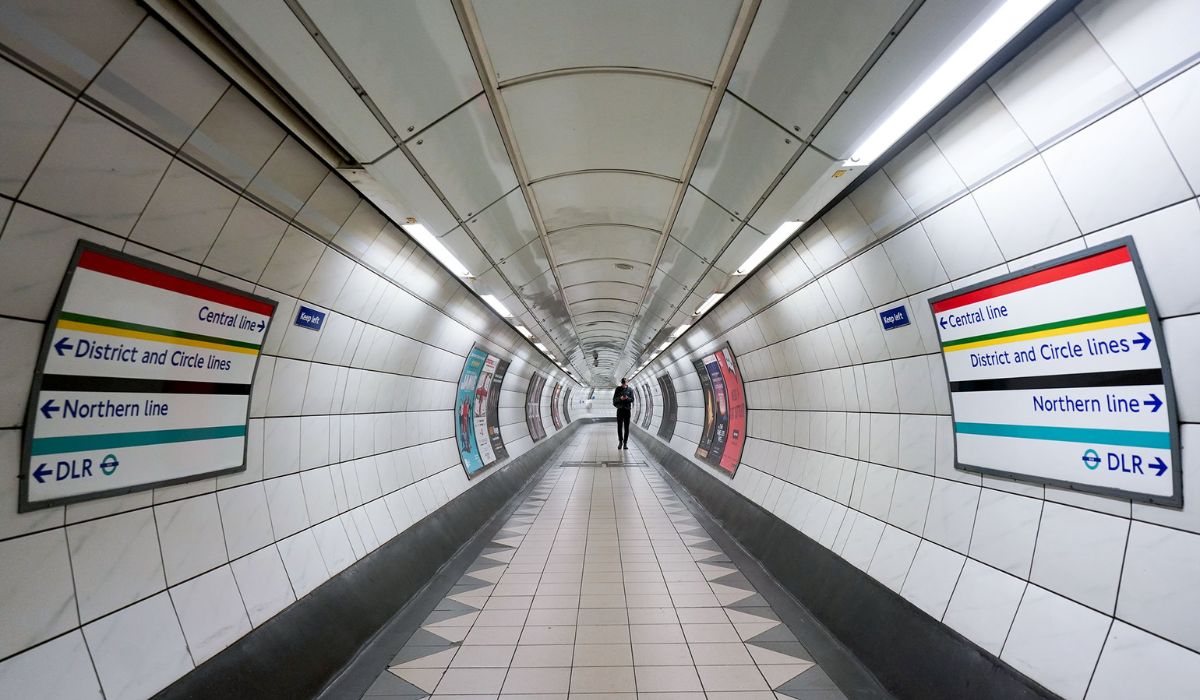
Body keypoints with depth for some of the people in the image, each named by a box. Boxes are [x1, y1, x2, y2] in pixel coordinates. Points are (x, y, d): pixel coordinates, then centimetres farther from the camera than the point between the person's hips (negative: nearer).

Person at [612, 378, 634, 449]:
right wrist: (620, 398, -18)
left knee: (626, 427, 1)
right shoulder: (618, 389, 5)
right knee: (619, 427, 1)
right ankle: (620, 442, 15)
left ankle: (625, 443, 7)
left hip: (627, 409, 0)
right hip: (620, 409, 0)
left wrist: (627, 398, -22)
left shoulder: (630, 389, 3)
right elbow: (614, 399, 2)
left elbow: (632, 399, 0)